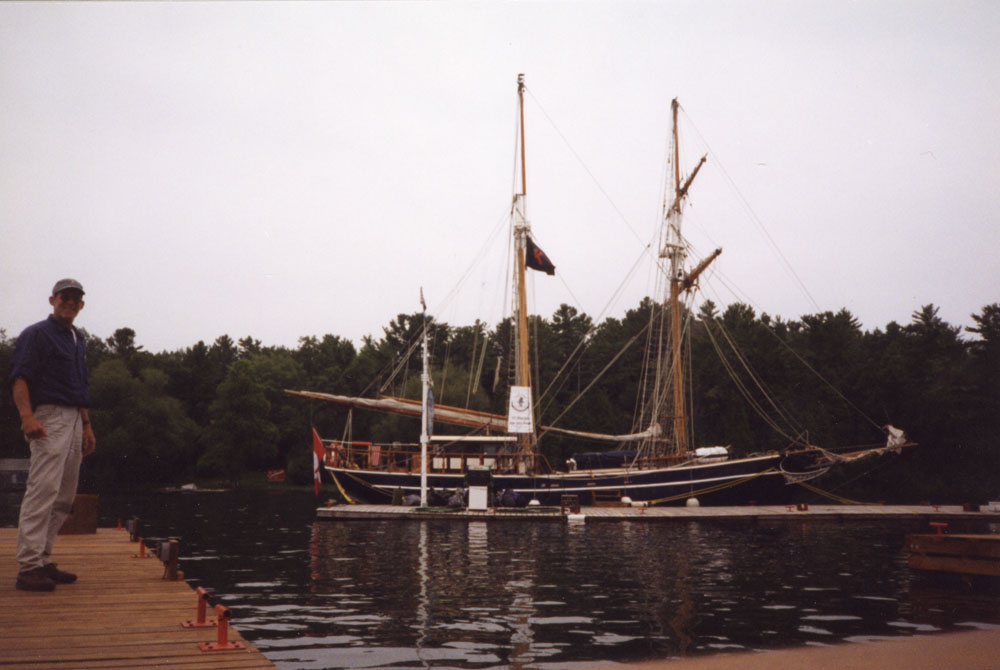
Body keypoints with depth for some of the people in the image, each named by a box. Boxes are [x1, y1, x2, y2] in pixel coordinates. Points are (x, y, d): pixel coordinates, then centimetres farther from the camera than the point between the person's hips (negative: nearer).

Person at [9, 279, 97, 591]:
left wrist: (87, 426, 23)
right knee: (43, 489, -15)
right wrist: (27, 416, -26)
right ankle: (28, 567, -15)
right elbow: (19, 378, -13)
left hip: (74, 420, 9)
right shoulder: (36, 334, -3)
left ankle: (41, 560, 15)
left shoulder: (78, 339, 22)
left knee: (65, 497, 9)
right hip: (49, 418, -9)